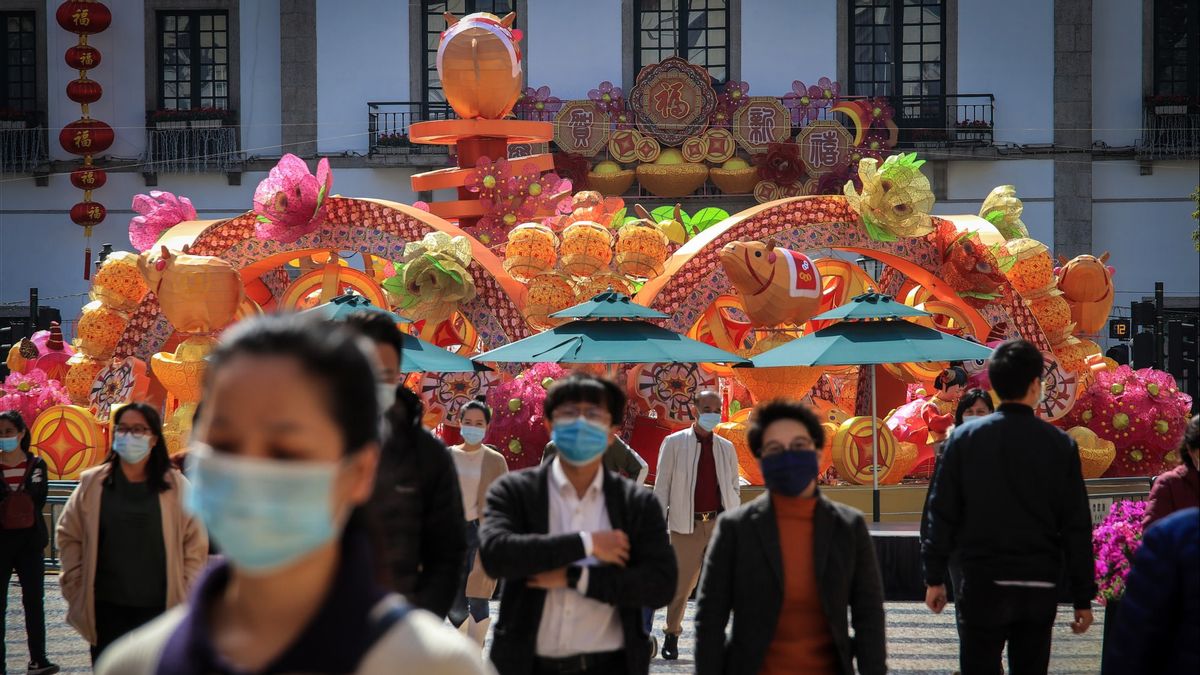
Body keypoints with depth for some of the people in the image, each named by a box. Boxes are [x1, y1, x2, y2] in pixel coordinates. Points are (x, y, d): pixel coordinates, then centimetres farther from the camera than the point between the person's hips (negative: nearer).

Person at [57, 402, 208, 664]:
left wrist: (184, 592, -3)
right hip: (106, 608, 1)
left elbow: (196, 543, 2)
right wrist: (76, 586, 2)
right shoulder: (92, 483, 2)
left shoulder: (176, 486, -1)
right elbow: (68, 534, 8)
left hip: (159, 608, -1)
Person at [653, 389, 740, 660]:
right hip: (686, 526, -2)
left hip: (720, 525, 2)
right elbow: (662, 486, 2)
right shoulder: (674, 443, 3)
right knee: (681, 585, -1)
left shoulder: (726, 448, 12)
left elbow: (734, 488, 17)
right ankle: (671, 635, 15)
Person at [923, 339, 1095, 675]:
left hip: (982, 584, -1)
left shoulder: (964, 438, -2)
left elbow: (942, 512, -1)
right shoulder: (1059, 445, -2)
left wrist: (934, 577, 8)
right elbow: (1077, 527, -1)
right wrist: (1083, 598, 5)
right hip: (1039, 589, 1)